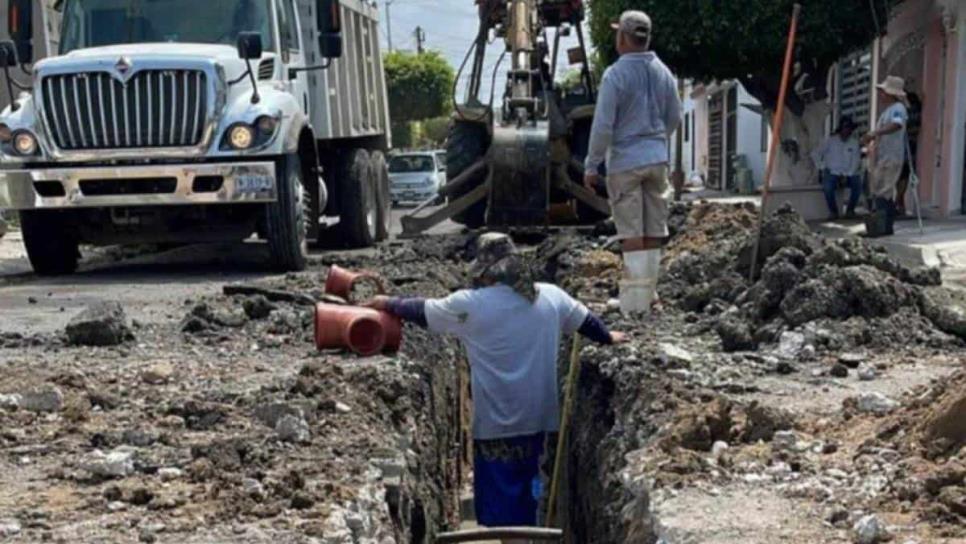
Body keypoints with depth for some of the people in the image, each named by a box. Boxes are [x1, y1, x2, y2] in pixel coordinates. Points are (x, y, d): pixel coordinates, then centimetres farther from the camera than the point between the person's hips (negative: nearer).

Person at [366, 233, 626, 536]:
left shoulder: (470, 304, -10)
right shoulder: (550, 296, 3)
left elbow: (422, 311, 5)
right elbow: (586, 321, 20)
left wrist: (388, 304, 24)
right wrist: (607, 338, 41)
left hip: (497, 423, -5)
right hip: (537, 418, 5)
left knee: (498, 502, 4)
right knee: (526, 495, 18)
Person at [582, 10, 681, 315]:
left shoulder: (615, 75, -13)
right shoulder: (663, 73, 5)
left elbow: (603, 125, -14)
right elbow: (674, 118, 15)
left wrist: (591, 166, -6)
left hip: (625, 163, -5)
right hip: (657, 159, 5)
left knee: (632, 234, -2)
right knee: (654, 231, 11)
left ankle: (636, 301, -1)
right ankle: (648, 292, 20)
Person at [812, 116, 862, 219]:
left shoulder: (854, 142, 5)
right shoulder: (830, 140, 1)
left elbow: (856, 160, -1)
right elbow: (815, 154, 2)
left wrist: (847, 175, -14)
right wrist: (823, 168, -6)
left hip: (848, 175, 2)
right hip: (832, 173, -2)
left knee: (858, 184, -28)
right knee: (827, 187, -33)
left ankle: (850, 210, -7)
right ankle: (833, 211, -9)